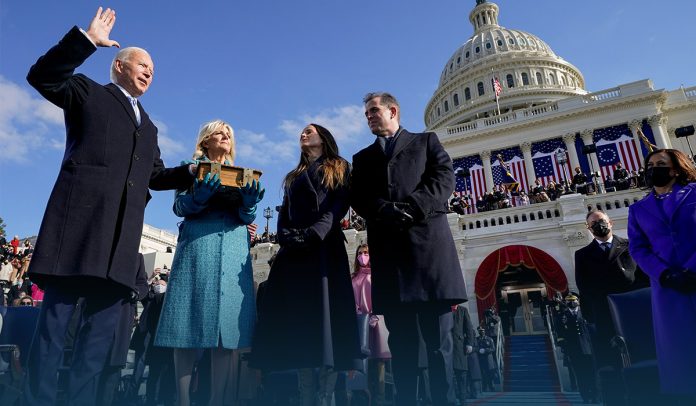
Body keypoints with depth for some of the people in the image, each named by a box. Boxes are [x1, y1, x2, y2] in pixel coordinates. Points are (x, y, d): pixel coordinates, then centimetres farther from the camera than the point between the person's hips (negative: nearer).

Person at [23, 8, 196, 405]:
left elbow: (156, 175, 26)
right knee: (56, 317, -5)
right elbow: (42, 76, -1)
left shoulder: (149, 126, 30)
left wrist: (191, 171, 10)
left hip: (123, 232, 5)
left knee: (104, 325, 2)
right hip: (81, 217, -5)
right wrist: (87, 40, -6)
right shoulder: (88, 92, 16)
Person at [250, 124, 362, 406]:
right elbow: (284, 213, 17)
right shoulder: (294, 176, 28)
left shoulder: (339, 168, 14)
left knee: (324, 308, -13)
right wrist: (286, 236, -5)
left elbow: (340, 205, -2)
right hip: (294, 249, 5)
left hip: (325, 246, -4)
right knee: (296, 314, -5)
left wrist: (316, 232, -17)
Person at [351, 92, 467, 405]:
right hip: (388, 248, 2)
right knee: (401, 338, 3)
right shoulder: (362, 158, 25)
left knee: (438, 336, -2)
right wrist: (387, 211, -11)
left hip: (428, 240, -2)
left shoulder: (426, 141, 19)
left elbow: (445, 178, 3)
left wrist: (411, 208, -12)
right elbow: (358, 198, 9)